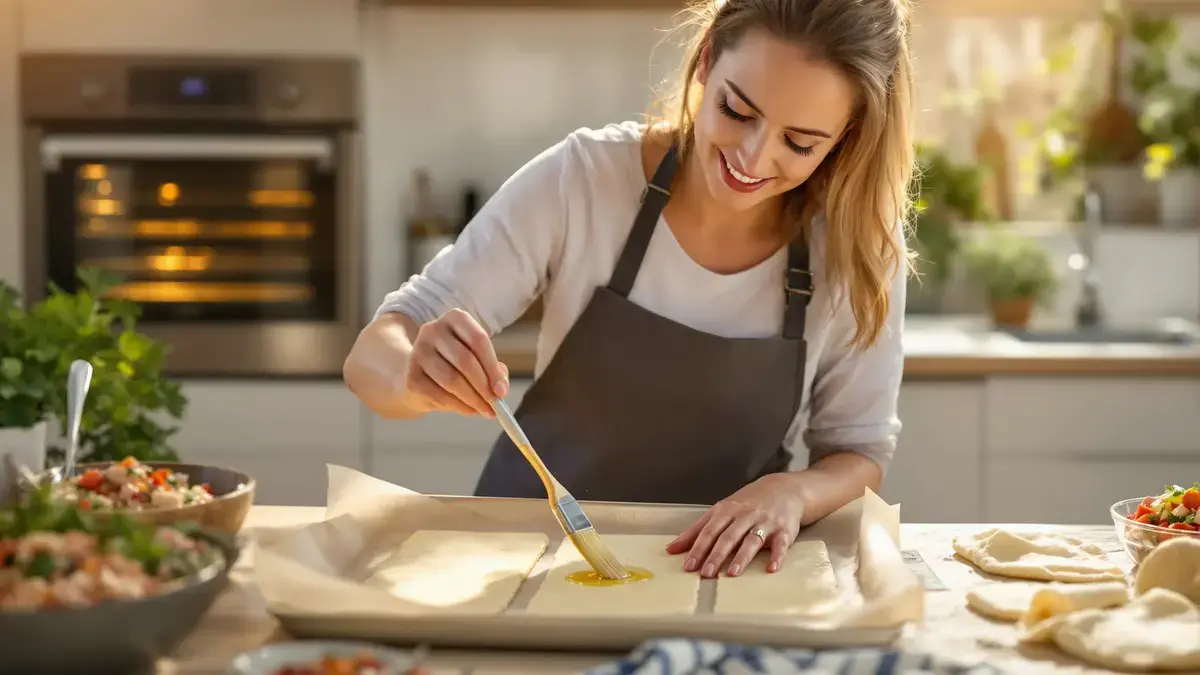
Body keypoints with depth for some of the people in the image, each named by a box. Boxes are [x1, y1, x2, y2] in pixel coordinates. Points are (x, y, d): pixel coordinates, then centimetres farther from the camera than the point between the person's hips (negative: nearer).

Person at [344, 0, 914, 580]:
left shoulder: (860, 249, -11)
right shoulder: (581, 178, -14)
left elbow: (858, 453, 0)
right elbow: (371, 357, -13)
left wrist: (792, 493, -22)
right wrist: (417, 374, -36)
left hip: (717, 576, 0)